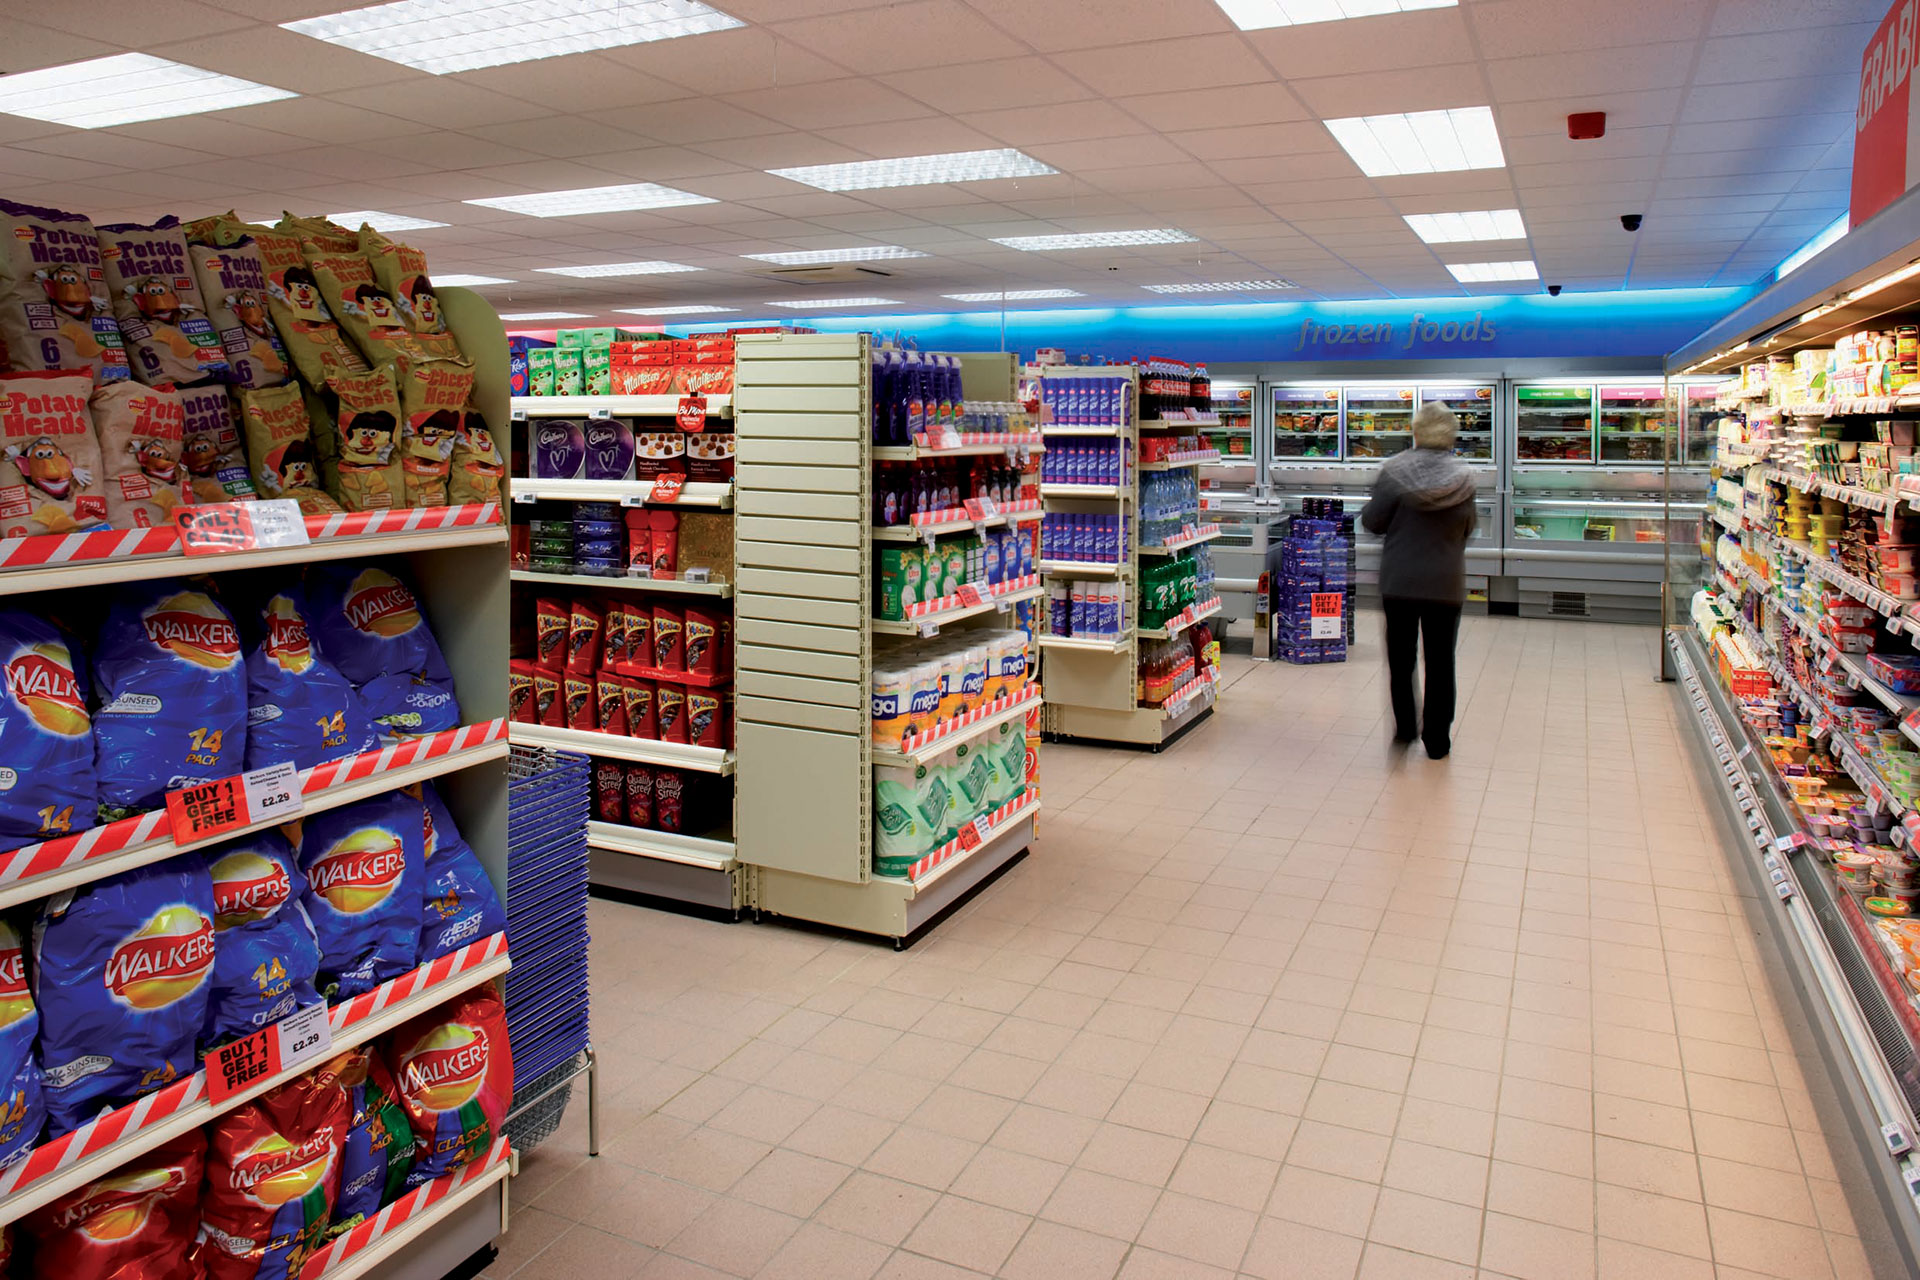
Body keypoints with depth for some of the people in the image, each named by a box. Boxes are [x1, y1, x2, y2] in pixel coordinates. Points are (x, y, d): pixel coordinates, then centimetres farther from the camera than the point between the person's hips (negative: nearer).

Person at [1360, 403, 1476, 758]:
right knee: (1440, 660, 9)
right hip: (1446, 582, 1)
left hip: (1399, 579, -1)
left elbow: (1373, 521, -8)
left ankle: (1405, 726, 13)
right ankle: (1437, 739, 14)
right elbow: (1467, 531, 5)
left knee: (1400, 655, 14)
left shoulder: (1395, 471, -10)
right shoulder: (1464, 478, -4)